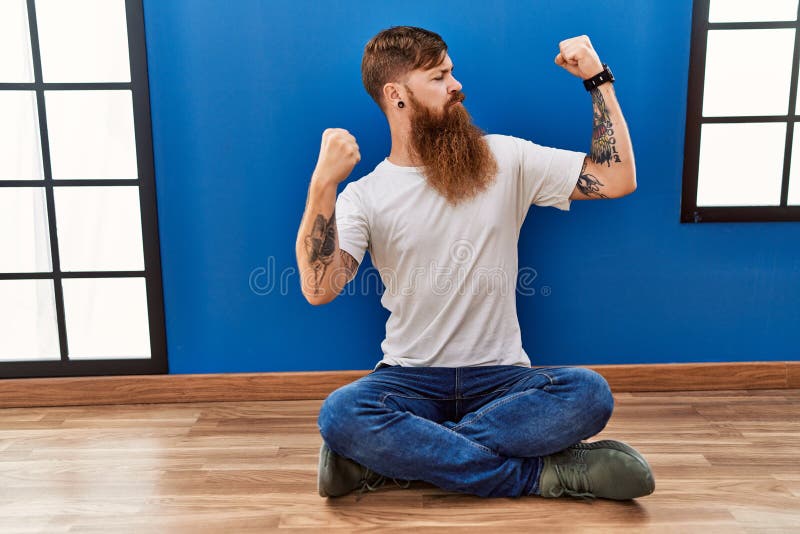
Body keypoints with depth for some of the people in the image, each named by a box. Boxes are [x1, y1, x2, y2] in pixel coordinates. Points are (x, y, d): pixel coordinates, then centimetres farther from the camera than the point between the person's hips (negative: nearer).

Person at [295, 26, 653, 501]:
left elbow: (617, 180, 0)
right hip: (410, 380, -1)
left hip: (501, 377, 1)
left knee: (590, 393, -28)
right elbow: (319, 289, -16)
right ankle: (541, 473, -20)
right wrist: (324, 184, -26)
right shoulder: (364, 197, -2)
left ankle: (398, 456, -22)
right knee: (339, 414, -31)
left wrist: (598, 79, -2)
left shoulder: (506, 159, 3)